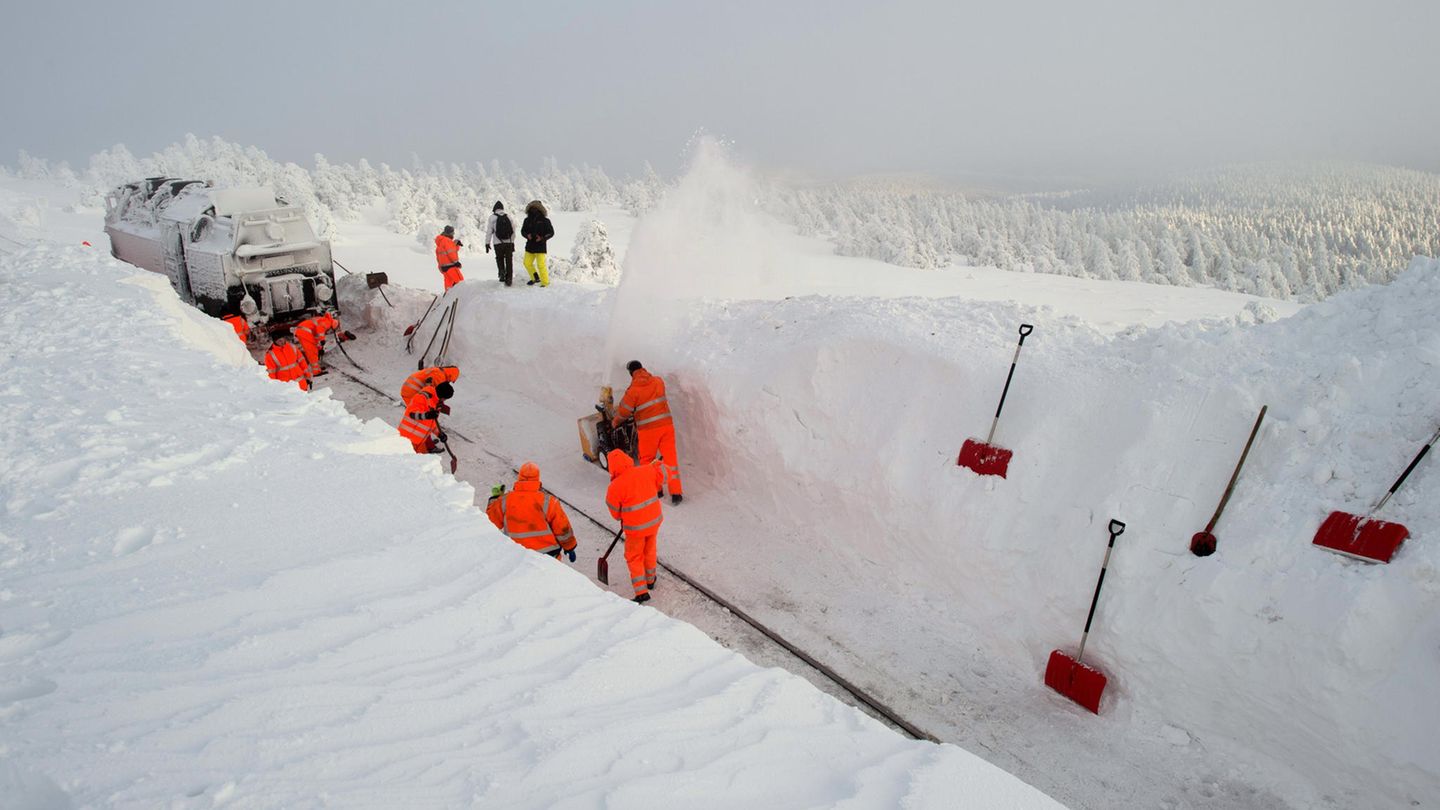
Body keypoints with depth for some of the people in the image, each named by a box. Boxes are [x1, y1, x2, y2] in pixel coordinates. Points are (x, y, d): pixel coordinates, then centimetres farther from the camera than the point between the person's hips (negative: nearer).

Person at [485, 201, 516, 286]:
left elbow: (489, 231, -2)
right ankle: (509, 279, 5)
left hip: (498, 243, -2)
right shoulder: (508, 216, 6)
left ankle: (502, 272, -8)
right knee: (509, 260, 6)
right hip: (509, 242, 2)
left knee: (499, 259, 15)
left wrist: (487, 243, 3)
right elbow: (513, 230, 10)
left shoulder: (492, 217, -2)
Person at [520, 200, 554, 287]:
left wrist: (542, 238, -16)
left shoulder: (545, 220, -4)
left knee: (541, 265, -10)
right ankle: (535, 278, 27)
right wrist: (527, 235, -9)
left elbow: (551, 232, -1)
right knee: (527, 263, 8)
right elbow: (523, 231, 14)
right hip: (530, 245, 5)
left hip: (540, 246, -5)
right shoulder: (527, 220, 8)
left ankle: (545, 283, 0)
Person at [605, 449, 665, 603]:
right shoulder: (647, 471, -10)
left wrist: (622, 518, 13)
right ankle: (650, 580, 43)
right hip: (655, 520, 5)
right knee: (649, 551, 25)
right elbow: (659, 478, 15)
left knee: (634, 557, 13)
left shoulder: (615, 486, -21)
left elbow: (615, 513, -7)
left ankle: (641, 591, 6)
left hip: (635, 527, -5)